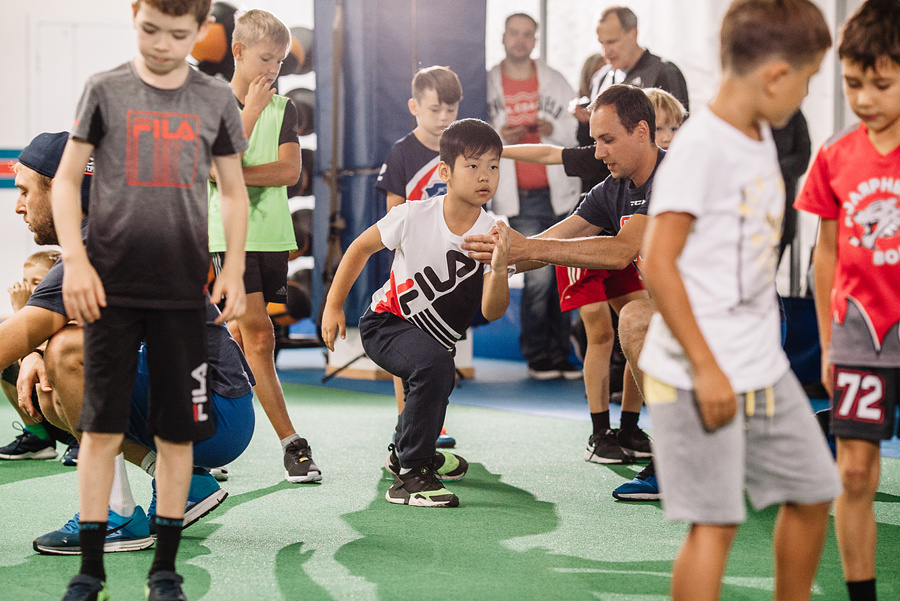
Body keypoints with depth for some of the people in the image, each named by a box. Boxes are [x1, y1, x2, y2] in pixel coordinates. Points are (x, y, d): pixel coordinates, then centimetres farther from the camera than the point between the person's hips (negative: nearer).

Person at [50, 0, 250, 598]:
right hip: (111, 288, -1)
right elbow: (67, 179, 4)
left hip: (184, 291, 1)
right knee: (102, 427, -2)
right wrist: (75, 259, -8)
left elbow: (233, 191, 13)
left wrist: (234, 268, 2)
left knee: (178, 431, 3)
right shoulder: (105, 90, 2)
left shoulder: (216, 99, 6)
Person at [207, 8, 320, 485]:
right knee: (259, 335, -12)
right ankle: (292, 445, -12)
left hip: (273, 233, 4)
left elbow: (290, 170, -3)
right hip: (230, 233, -4)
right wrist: (251, 111, -12)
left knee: (242, 334, 7)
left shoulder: (283, 108, 10)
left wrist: (237, 173, -15)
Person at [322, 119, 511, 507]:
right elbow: (362, 247, -7)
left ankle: (405, 452, 63)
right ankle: (408, 476, -24)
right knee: (434, 364, -34)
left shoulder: (492, 234, -20)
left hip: (437, 335, 5)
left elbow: (492, 312, -27)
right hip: (385, 325, -5)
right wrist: (333, 306, -7)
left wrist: (499, 268, -46)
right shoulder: (414, 216, -24)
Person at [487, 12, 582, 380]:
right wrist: (497, 138, -13)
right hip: (520, 198, -2)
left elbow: (579, 130, 7)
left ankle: (559, 354, 12)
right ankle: (536, 354, 5)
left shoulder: (554, 81, 9)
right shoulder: (488, 84, 5)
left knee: (561, 279, 3)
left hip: (559, 193, 2)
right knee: (538, 276, -10)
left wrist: (554, 129, -12)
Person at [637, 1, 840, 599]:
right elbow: (658, 263, -21)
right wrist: (705, 367, -21)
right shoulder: (701, 146, -18)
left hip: (764, 367, 9)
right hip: (703, 375, -9)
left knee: (813, 492, 16)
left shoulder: (760, 136, 10)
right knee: (717, 522, -7)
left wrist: (759, 350, 18)